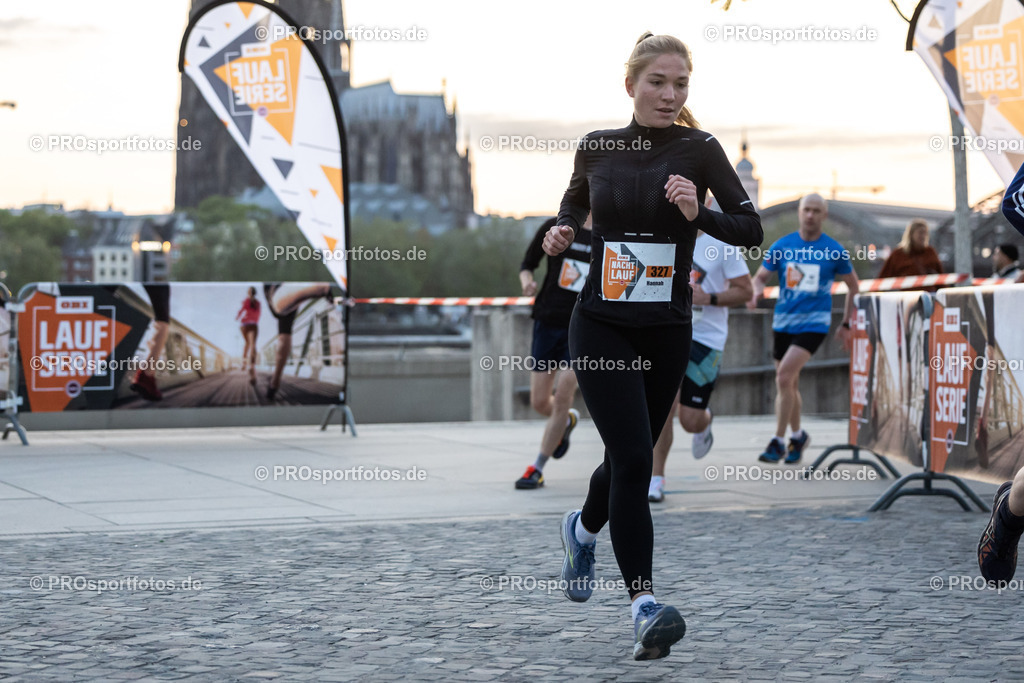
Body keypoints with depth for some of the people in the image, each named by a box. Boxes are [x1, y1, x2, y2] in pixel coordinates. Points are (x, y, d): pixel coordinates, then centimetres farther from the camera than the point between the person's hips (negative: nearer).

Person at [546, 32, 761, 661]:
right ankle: (645, 607, -16)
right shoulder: (597, 148, 1)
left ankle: (583, 529, 49)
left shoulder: (699, 150, -5)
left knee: (629, 458, 15)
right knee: (634, 458, -16)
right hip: (601, 328, -1)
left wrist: (698, 213, -27)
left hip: (667, 330, 1)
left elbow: (752, 229, -9)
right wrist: (563, 231, 0)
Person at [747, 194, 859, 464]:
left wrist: (846, 325, 9)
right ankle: (797, 436, 32)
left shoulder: (835, 251, -2)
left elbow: (853, 287, 10)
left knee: (784, 376, -20)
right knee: (788, 384, 11)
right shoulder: (781, 246, 3)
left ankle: (778, 442, -12)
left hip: (813, 323, -4)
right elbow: (760, 277, 6)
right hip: (783, 322, 4)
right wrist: (756, 292, -18)